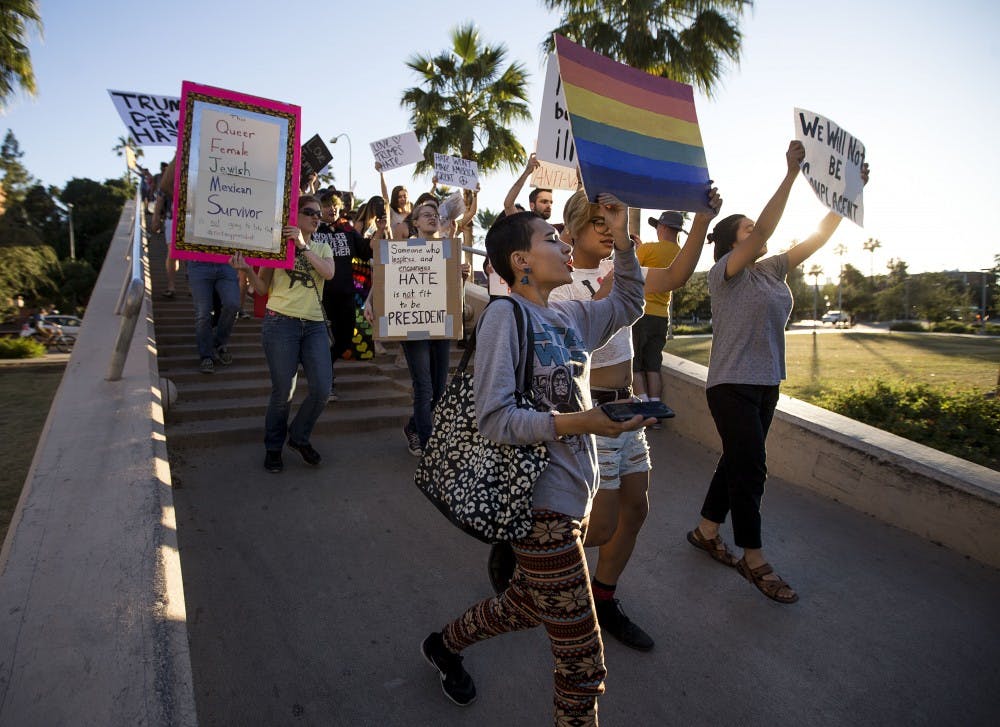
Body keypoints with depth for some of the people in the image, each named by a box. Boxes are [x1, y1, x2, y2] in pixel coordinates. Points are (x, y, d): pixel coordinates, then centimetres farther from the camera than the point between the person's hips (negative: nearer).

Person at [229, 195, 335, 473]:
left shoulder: (322, 248, 15)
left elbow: (328, 273, -8)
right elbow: (263, 288, 6)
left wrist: (303, 246, -14)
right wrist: (247, 270, -12)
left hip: (314, 325, 3)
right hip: (280, 322, -3)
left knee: (322, 389, -5)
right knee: (283, 391, -2)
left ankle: (299, 437, 21)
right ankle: (273, 447, 21)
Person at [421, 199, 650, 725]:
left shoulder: (568, 316, 8)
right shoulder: (505, 314, -16)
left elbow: (627, 305, 23)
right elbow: (493, 419, -22)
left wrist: (622, 238, 10)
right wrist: (577, 422, -31)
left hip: (573, 493, 9)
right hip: (543, 503, -9)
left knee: (526, 605, 28)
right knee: (582, 659, 2)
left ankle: (444, 644, 54)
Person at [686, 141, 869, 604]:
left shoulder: (772, 270, 11)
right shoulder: (724, 272, -10)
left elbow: (817, 237, 10)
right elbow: (763, 230, -23)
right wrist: (791, 174, -26)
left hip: (766, 384, 8)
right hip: (732, 386, -8)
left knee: (737, 462, 14)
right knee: (750, 468, -3)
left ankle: (706, 532, 30)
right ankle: (753, 560, 11)